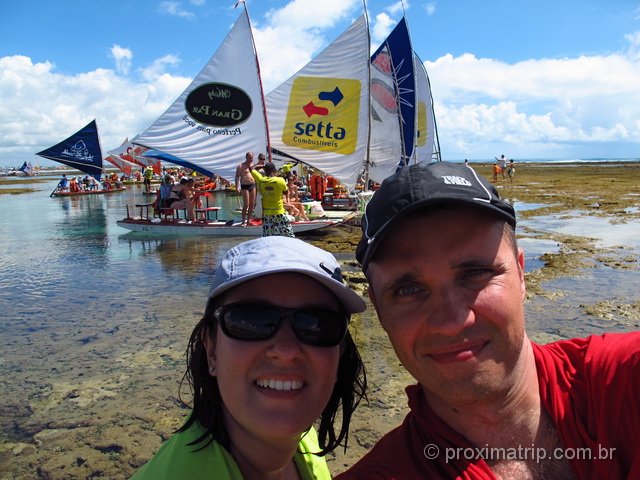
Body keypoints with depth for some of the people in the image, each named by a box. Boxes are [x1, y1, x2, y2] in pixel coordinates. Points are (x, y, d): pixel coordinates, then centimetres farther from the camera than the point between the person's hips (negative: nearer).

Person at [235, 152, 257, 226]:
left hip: (253, 186, 6)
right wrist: (237, 187, -17)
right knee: (246, 204, -10)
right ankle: (243, 221, -2)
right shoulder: (241, 166, -2)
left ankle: (249, 220, 12)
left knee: (252, 204, 5)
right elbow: (237, 177, -7)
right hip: (245, 187, -6)